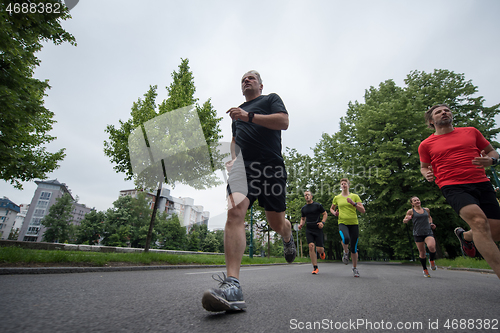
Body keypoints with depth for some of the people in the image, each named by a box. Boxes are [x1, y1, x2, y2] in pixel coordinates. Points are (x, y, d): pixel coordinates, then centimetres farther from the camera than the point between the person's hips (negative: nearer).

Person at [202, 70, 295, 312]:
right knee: (234, 212, -23)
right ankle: (232, 284, -28)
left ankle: (288, 237, 42)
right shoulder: (238, 111, 29)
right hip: (243, 167, 3)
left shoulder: (271, 99, 15)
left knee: (276, 222, 4)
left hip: (270, 166, -3)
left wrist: (249, 116, -12)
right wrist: (234, 158, 14)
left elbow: (283, 122, -5)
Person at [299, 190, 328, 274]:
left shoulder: (318, 205, 0)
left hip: (318, 229, -2)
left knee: (319, 249, -3)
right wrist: (301, 224, 4)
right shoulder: (303, 209, 12)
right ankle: (315, 268, -3)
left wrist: (322, 222, -10)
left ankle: (322, 252, 38)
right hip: (308, 230, 2)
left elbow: (325, 214, 6)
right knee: (311, 246, -13)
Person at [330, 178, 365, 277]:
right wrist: (334, 213, 1)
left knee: (354, 248, 6)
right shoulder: (337, 198, 8)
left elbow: (363, 211, 0)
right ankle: (346, 252, 2)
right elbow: (331, 208, 24)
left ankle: (355, 268, 29)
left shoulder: (355, 196, 4)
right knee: (346, 239, -32)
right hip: (342, 223, 0)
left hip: (354, 223, 1)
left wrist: (353, 203, -14)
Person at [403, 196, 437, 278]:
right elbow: (404, 221, 5)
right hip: (418, 234, -2)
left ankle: (432, 260, 6)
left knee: (431, 247, -26)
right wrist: (407, 219, -18)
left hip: (428, 232, 2)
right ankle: (425, 269, 23)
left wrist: (431, 223, 13)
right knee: (422, 252, 2)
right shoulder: (411, 211, 1)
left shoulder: (426, 210, 11)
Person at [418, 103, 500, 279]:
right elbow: (424, 166, 21)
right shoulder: (426, 144, 8)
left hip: (482, 183, 4)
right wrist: (427, 174, -3)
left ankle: (464, 235, 33)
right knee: (479, 221, -27)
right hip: (453, 187, -3)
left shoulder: (471, 132, 14)